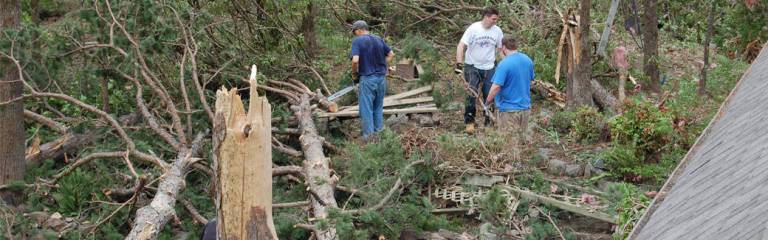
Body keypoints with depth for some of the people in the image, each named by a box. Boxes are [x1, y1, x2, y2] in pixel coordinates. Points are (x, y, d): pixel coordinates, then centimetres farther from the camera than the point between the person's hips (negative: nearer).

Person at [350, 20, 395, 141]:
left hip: (367, 79, -5)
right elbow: (391, 54, 13)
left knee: (366, 108, 3)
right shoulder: (379, 39, 7)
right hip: (381, 77, 5)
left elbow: (355, 60, -21)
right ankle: (379, 131, 23)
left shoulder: (357, 41, -10)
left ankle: (368, 135, 5)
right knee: (378, 107, 17)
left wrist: (354, 74, -4)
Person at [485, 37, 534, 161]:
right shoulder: (528, 60, 2)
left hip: (508, 109, -7)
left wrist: (488, 101, -8)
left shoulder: (504, 64, -20)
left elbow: (496, 87, -23)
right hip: (525, 107, 7)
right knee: (523, 140, 18)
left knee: (510, 143, 4)